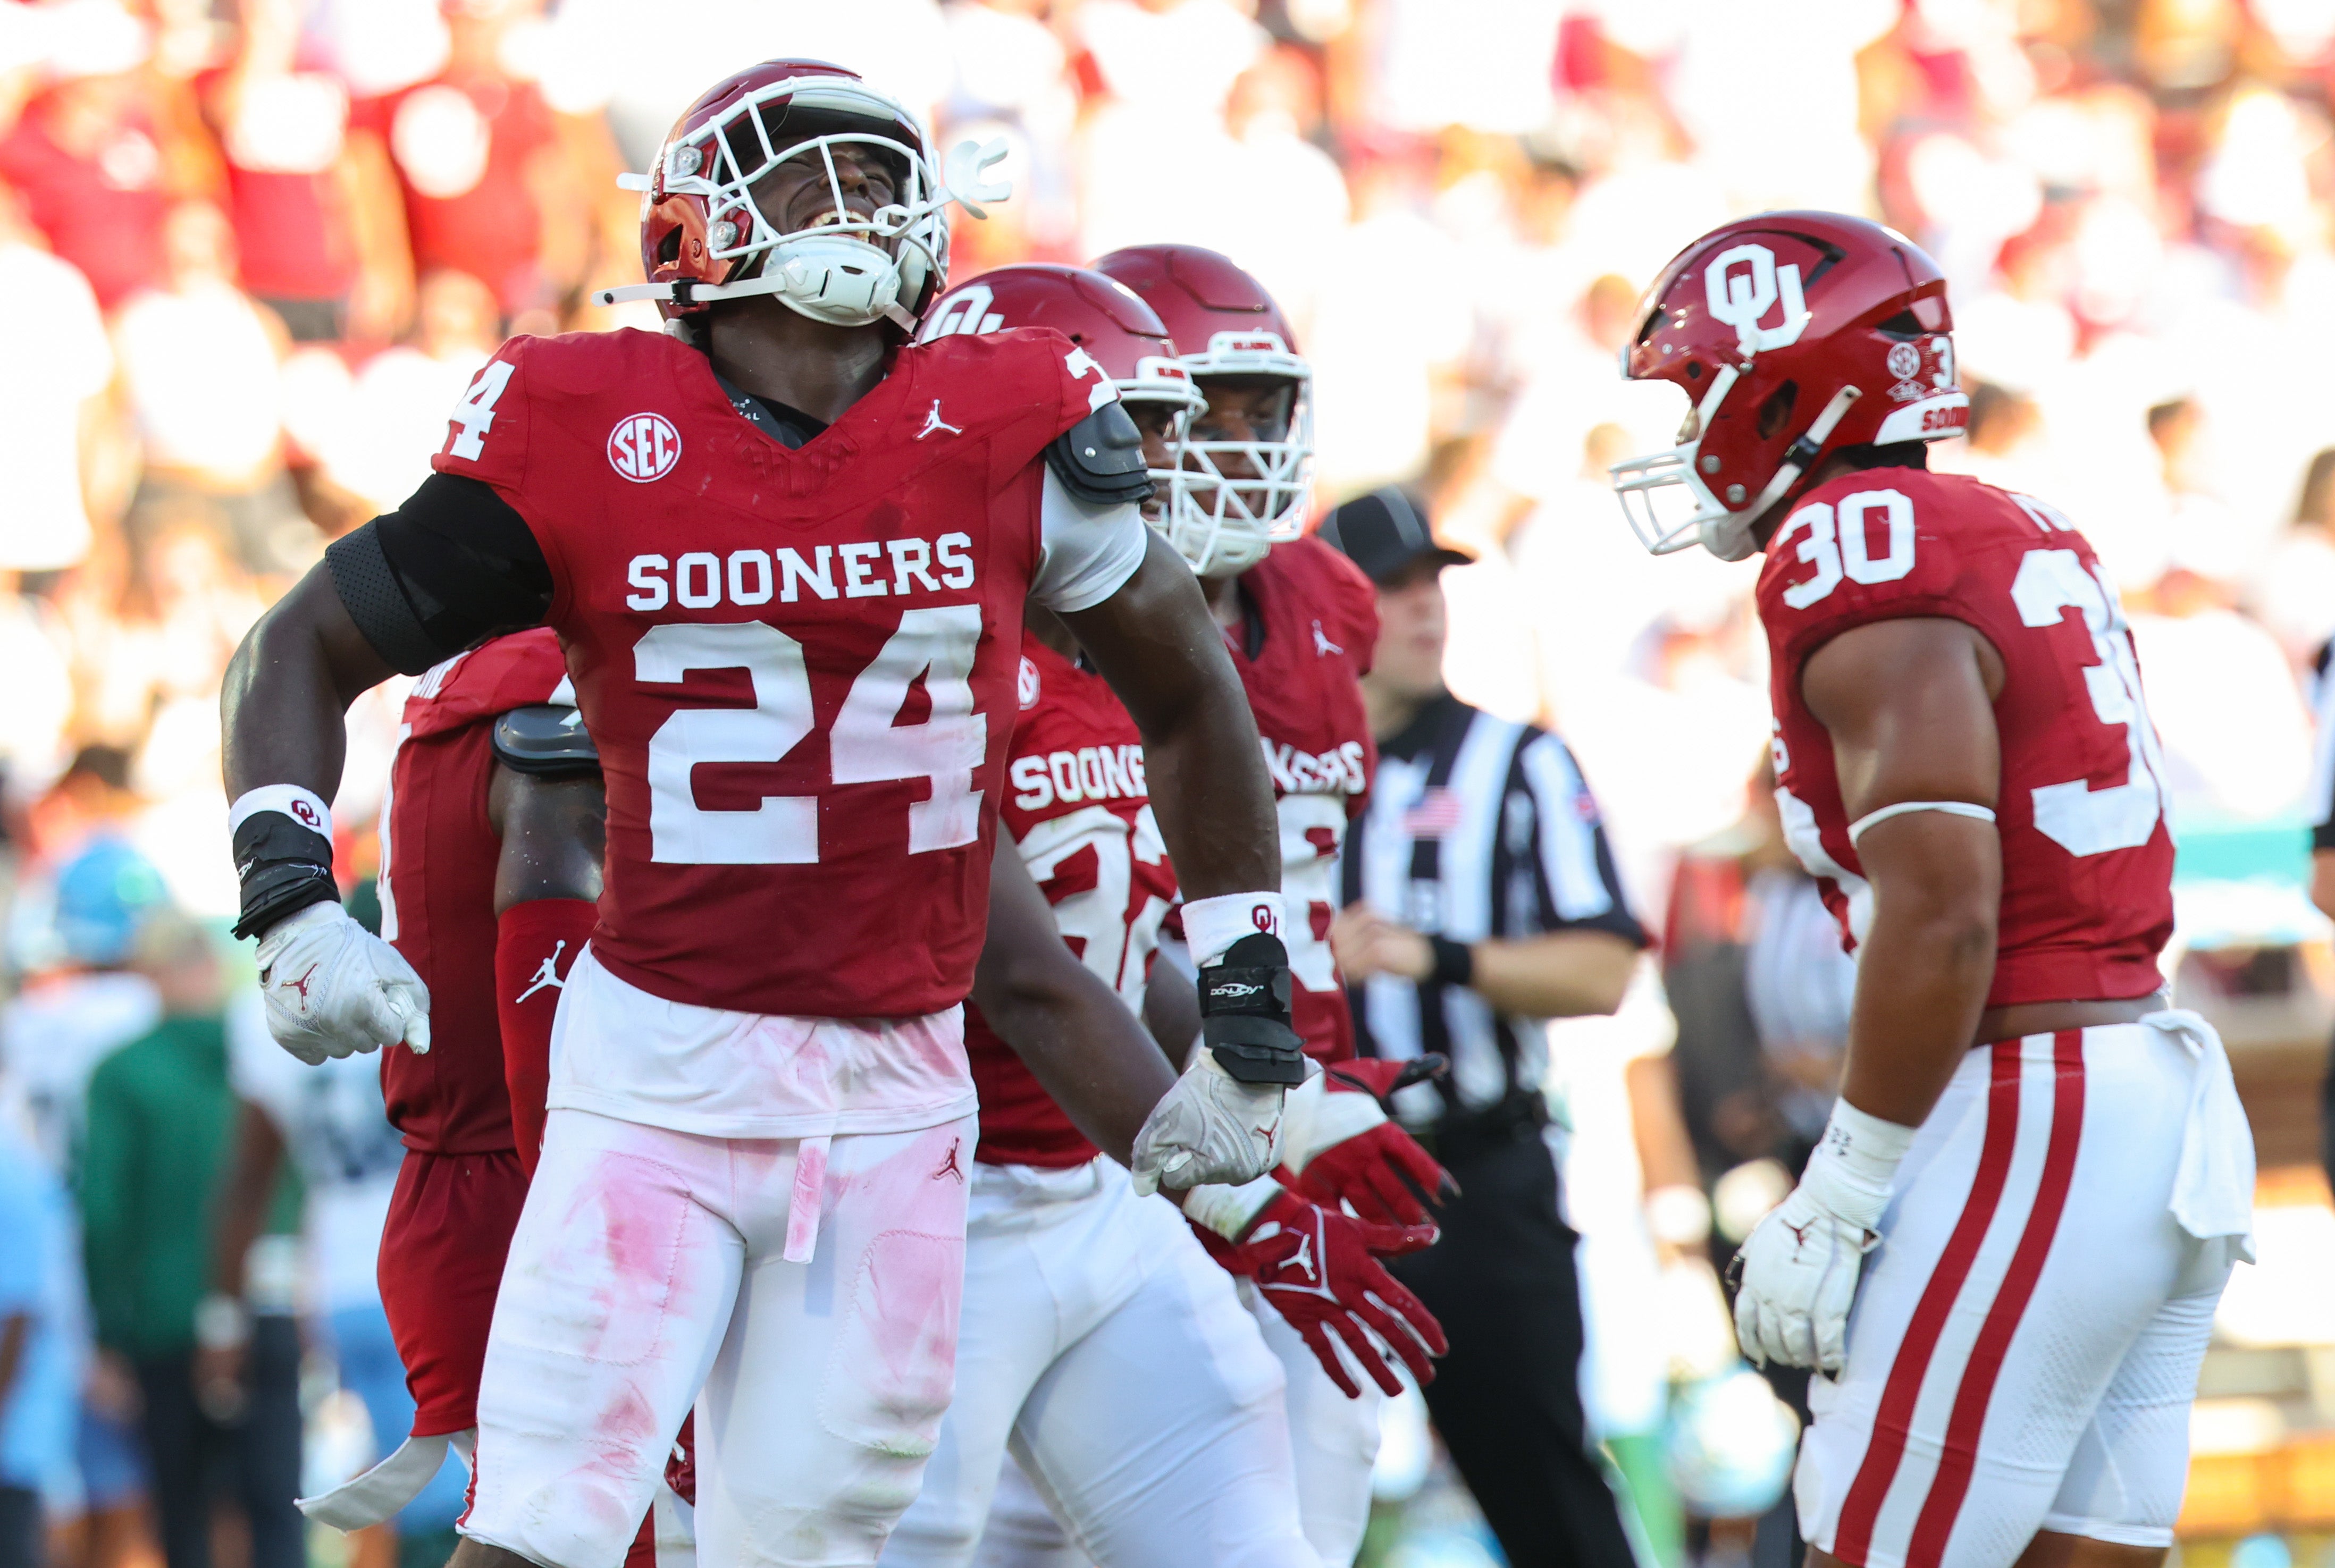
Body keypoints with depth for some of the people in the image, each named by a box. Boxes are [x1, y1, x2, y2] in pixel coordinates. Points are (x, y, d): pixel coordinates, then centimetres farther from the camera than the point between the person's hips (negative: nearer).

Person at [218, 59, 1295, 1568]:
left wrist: (1249, 1026, 14)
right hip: (660, 1073, -2)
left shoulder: (1004, 434, 0)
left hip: (897, 1101, 2)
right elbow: (306, 649, 5)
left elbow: (1192, 703, 13)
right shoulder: (584, 436, -5)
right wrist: (296, 906, -10)